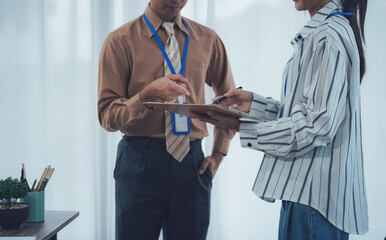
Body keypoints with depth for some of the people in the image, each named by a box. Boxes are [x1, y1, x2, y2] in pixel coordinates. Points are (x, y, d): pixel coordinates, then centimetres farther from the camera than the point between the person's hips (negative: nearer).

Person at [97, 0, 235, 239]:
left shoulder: (208, 40, 9)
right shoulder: (121, 40, -2)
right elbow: (107, 116, -6)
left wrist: (219, 153, 12)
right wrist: (148, 95, -23)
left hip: (193, 163, 3)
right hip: (140, 164, -3)